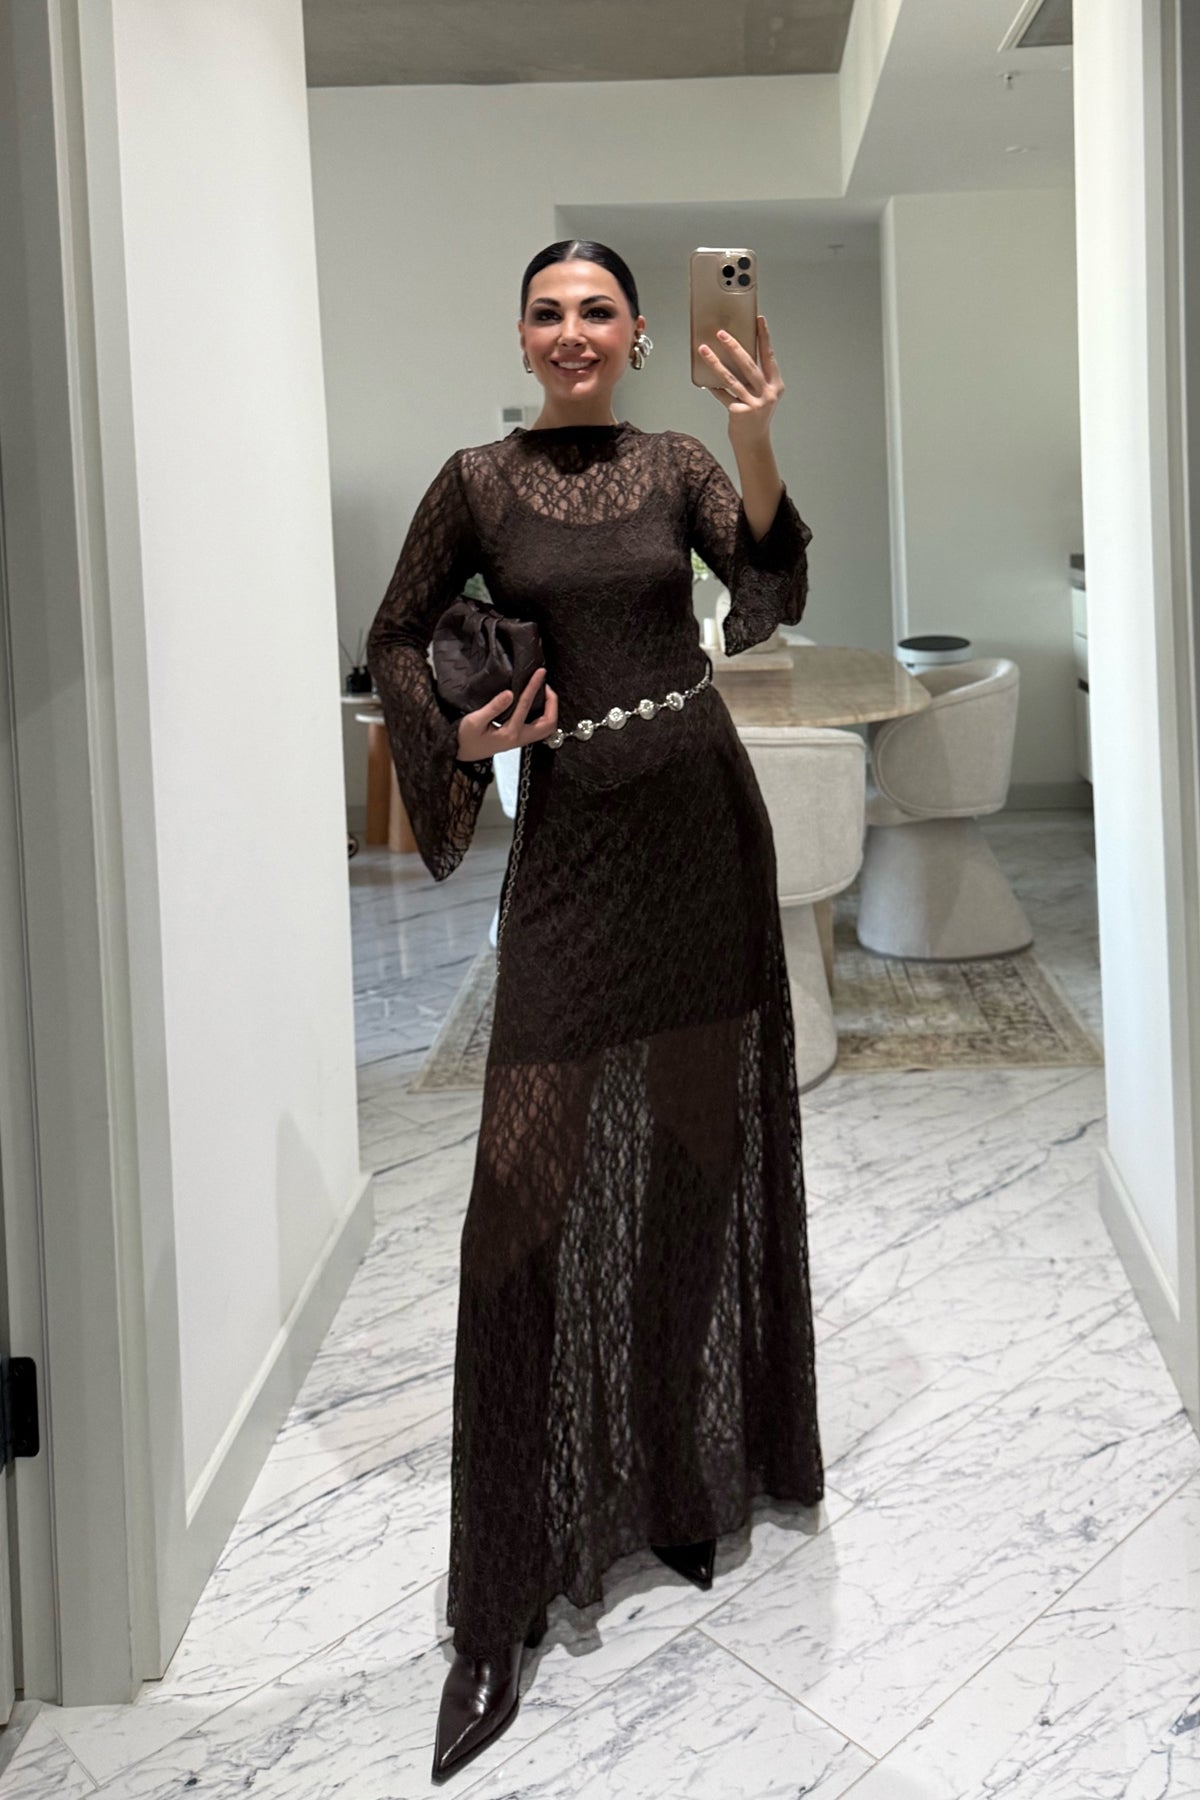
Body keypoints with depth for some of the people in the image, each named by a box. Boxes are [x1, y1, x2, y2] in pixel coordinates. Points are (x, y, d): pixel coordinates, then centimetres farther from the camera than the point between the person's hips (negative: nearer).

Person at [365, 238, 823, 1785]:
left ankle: (685, 1477, 30)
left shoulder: (674, 466, 4)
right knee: (536, 1183, -7)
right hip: (568, 836, -2)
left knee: (702, 1152, 10)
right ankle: (499, 1609, 0)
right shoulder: (479, 483, 1)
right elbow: (395, 639, 8)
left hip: (700, 817, 2)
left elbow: (775, 592, -12)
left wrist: (755, 444, -27)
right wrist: (455, 735, -10)